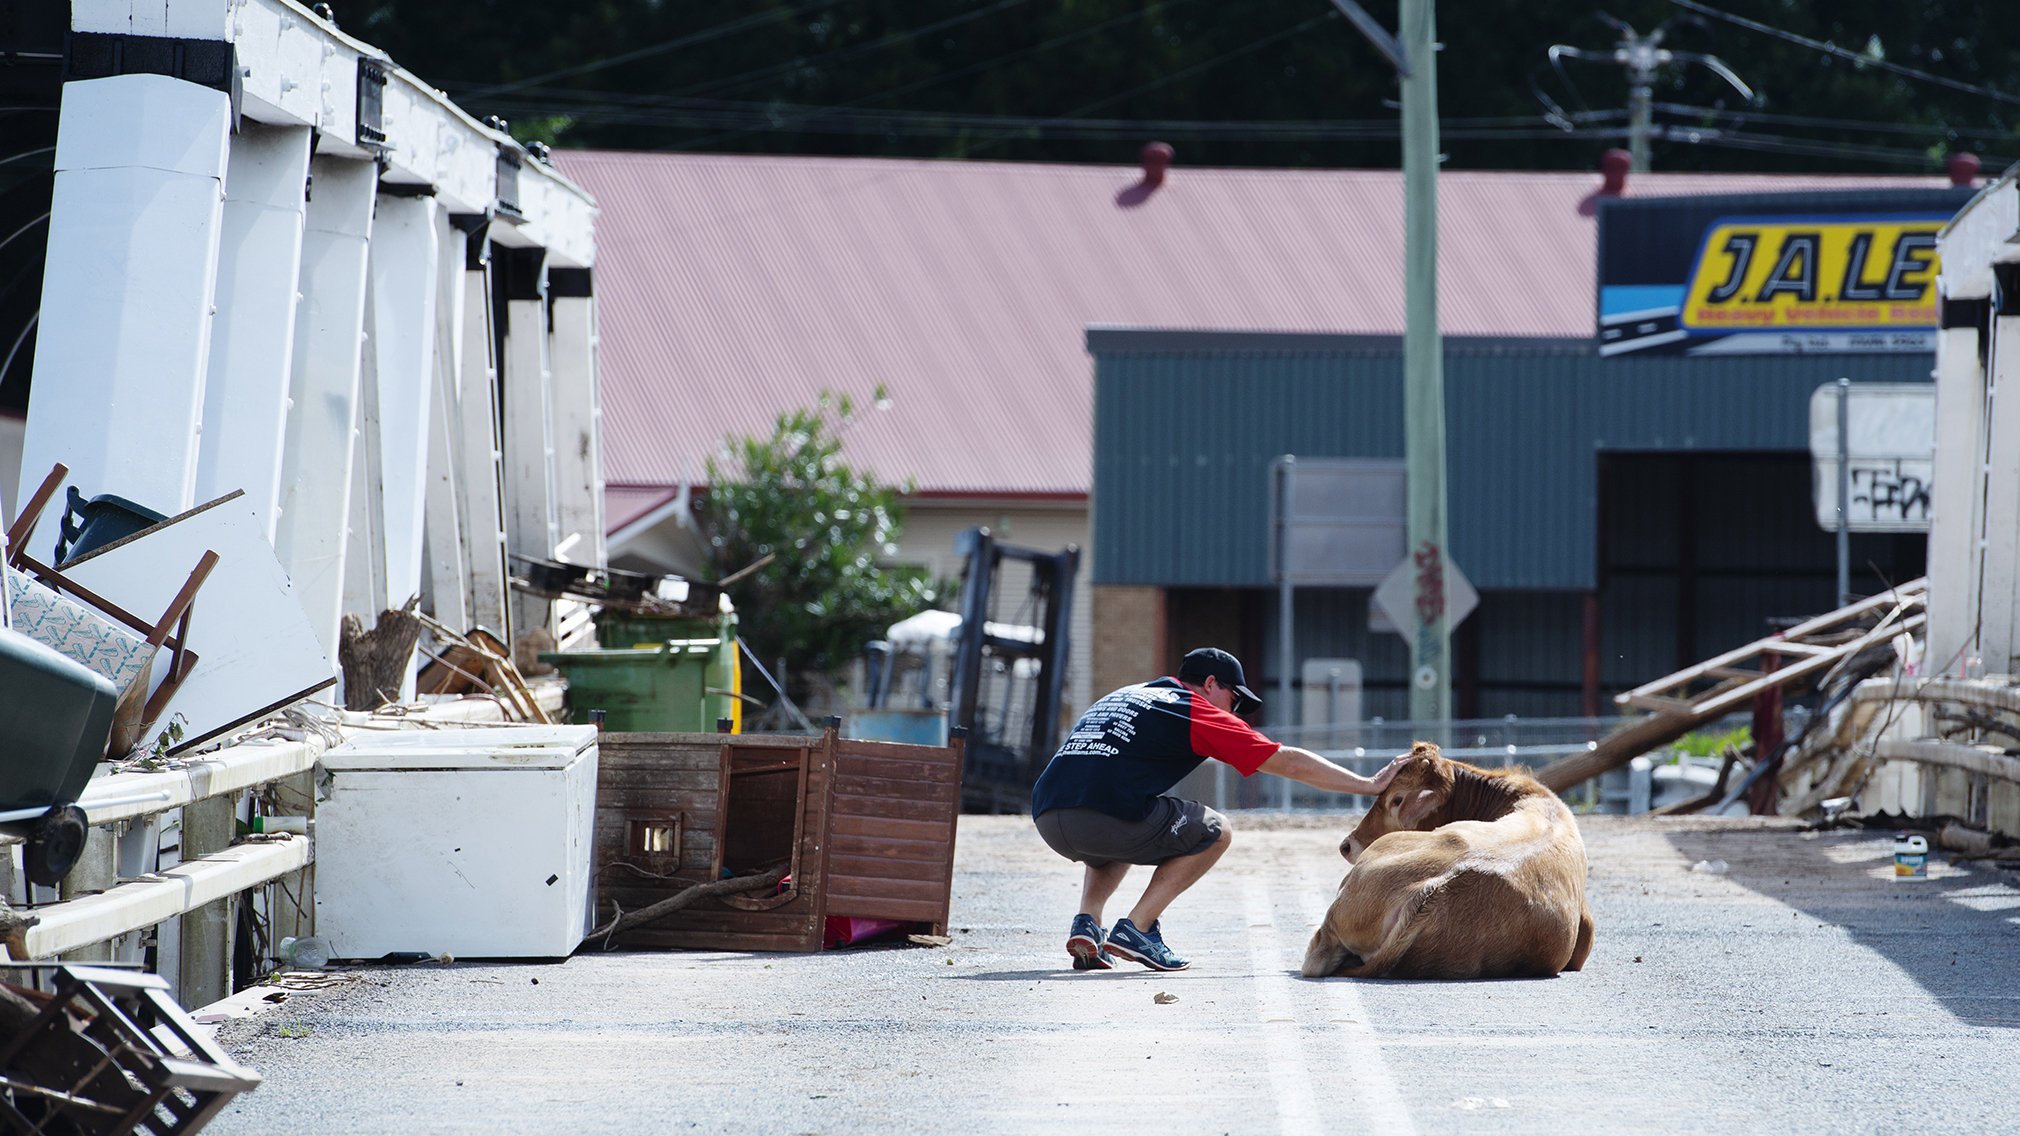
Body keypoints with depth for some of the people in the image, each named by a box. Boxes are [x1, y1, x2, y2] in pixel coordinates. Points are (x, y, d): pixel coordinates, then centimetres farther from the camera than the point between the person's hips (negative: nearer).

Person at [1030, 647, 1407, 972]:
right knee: (1216, 832, 14)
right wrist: (1369, 785, 19)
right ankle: (1136, 930, 4)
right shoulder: (1196, 712, 10)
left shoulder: (1123, 695, 30)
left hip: (1046, 816, 7)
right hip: (1102, 818, -7)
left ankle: (1087, 923, 12)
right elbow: (1291, 763, 11)